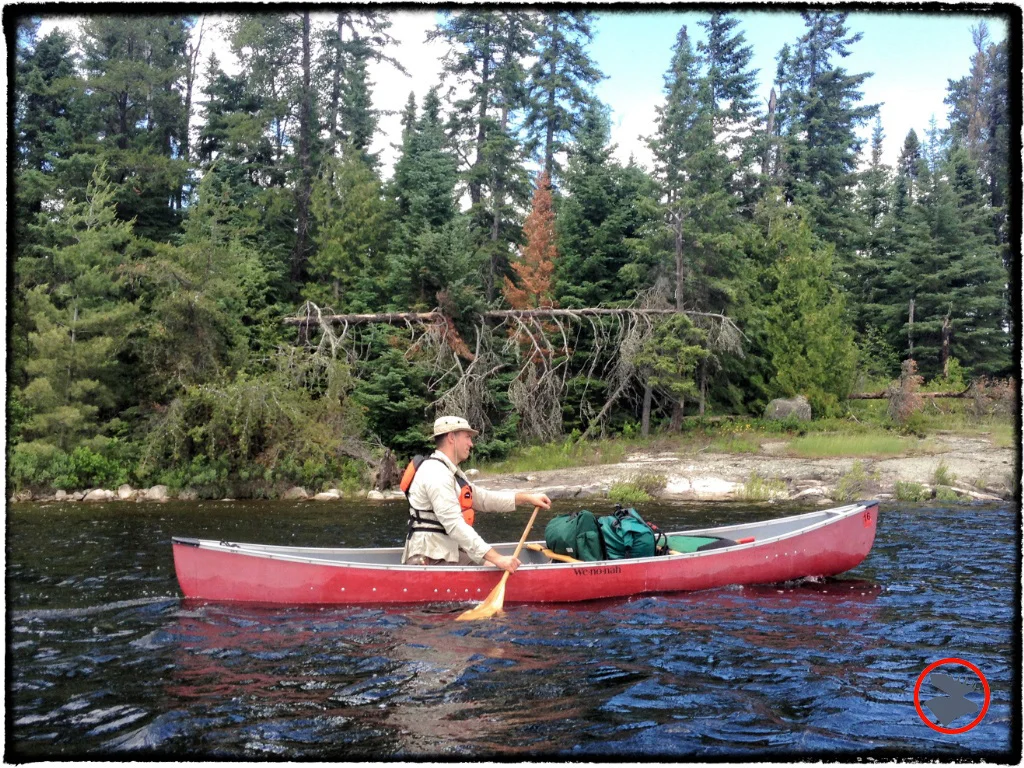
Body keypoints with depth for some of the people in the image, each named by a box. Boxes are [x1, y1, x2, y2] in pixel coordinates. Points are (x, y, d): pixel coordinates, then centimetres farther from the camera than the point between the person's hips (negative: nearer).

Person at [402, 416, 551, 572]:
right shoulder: (436, 473, -17)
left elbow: (483, 498, 24)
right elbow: (454, 524, -26)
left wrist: (526, 498, 14)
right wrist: (496, 558, -30)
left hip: (449, 552, 11)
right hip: (431, 559, -11)